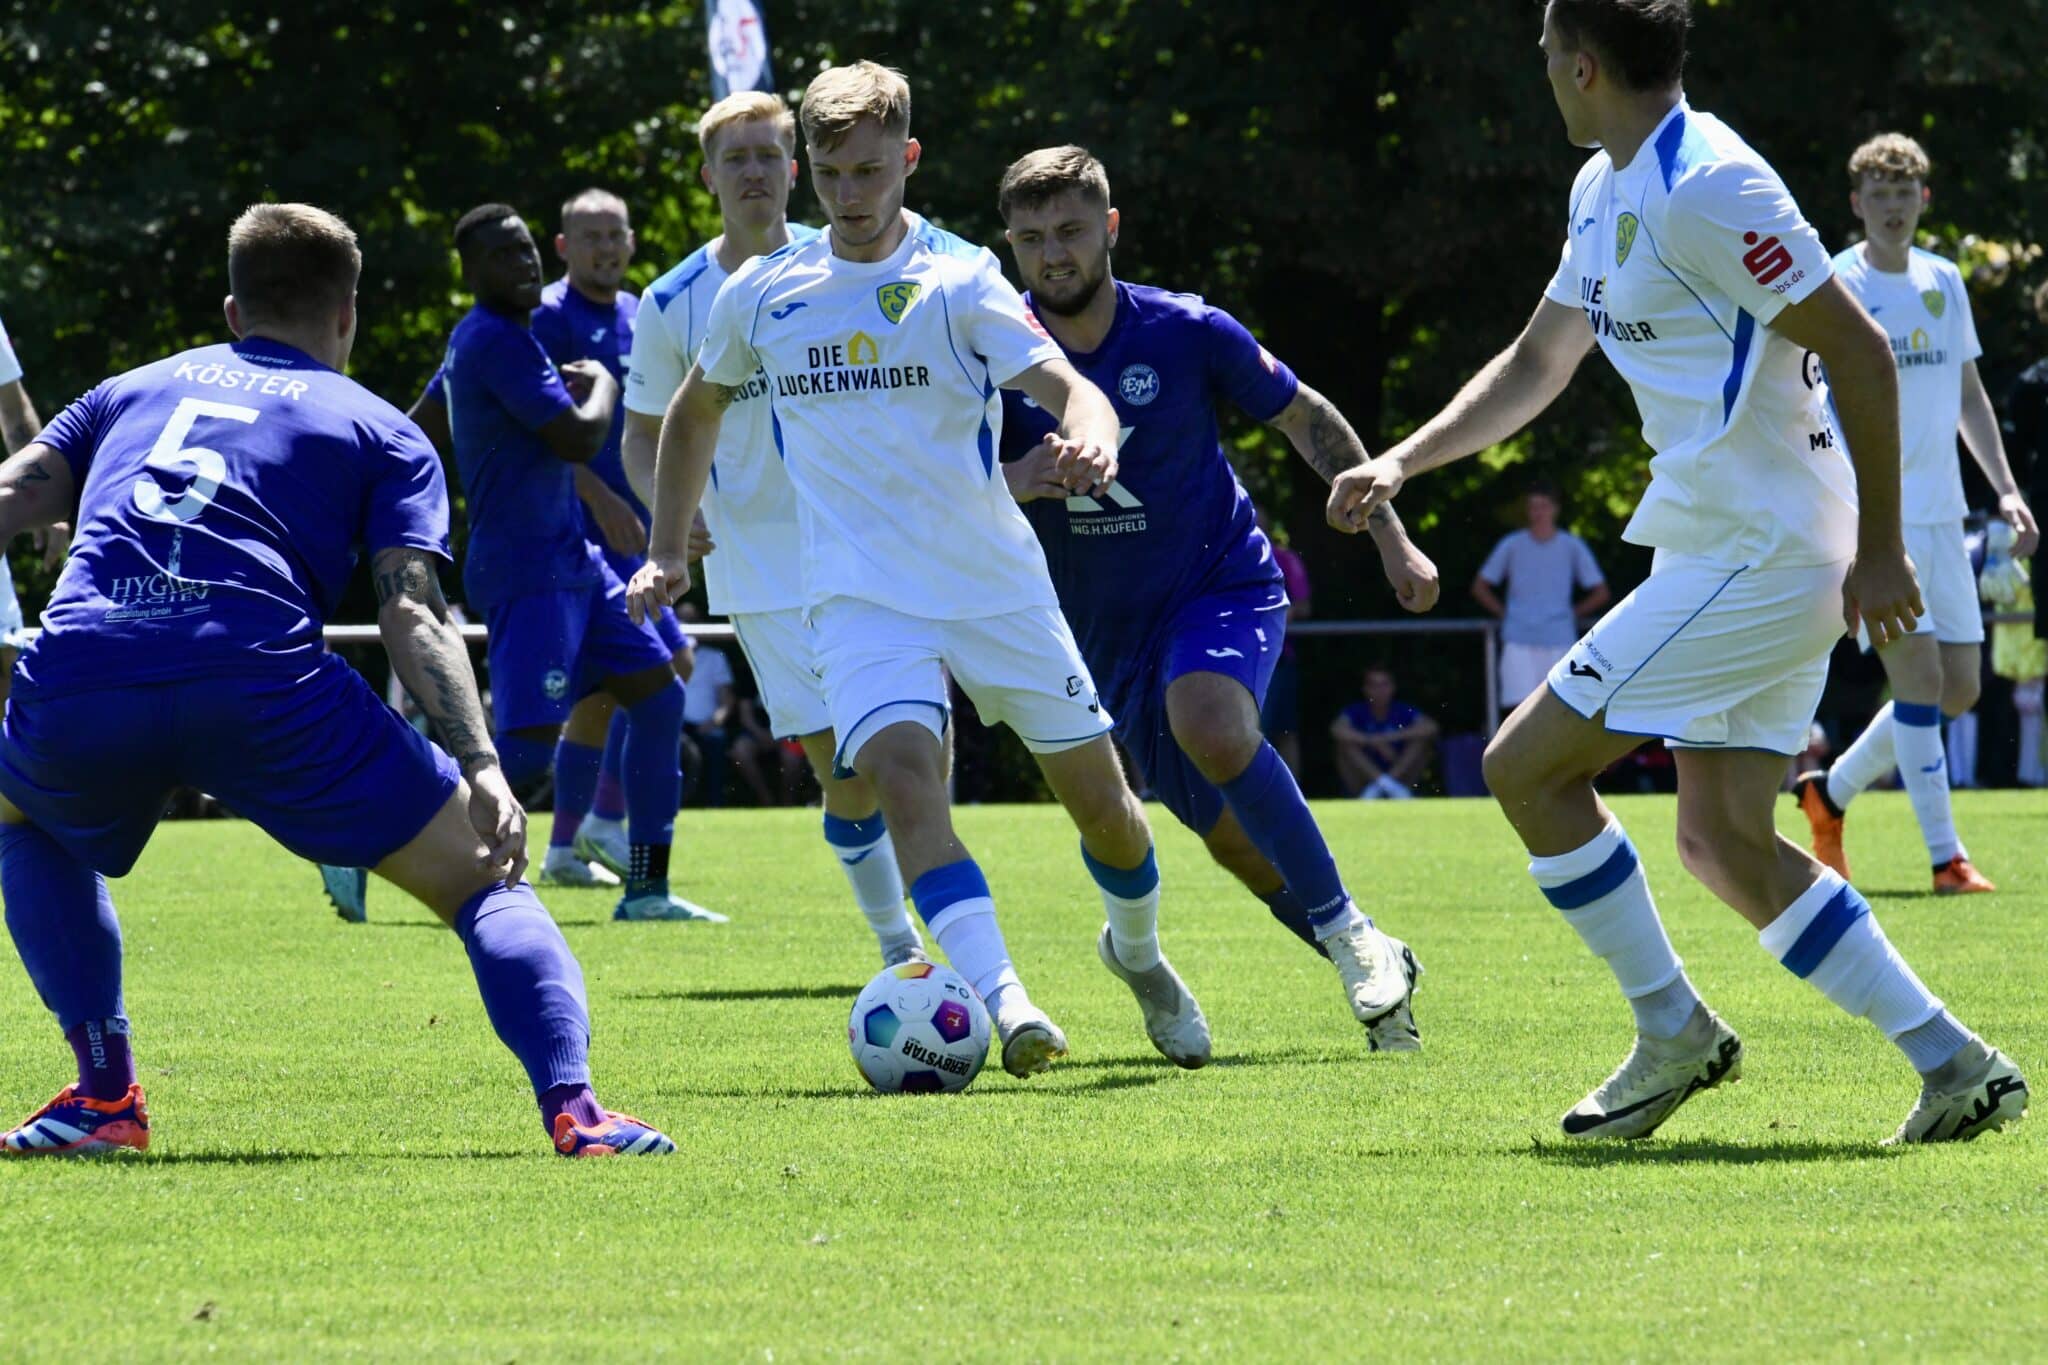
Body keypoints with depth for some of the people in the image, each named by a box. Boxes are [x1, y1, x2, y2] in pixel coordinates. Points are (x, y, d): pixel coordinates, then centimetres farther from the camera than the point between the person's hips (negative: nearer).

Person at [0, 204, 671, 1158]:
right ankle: (572, 1107, -11)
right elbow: (413, 613, 6)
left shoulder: (134, 391, 31)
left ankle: (104, 1094, 24)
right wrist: (481, 769, -2)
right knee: (483, 878, 12)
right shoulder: (381, 433, 22)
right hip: (261, 684, -2)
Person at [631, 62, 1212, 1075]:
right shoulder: (762, 294, 5)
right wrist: (669, 553, 18)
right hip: (861, 597, 1)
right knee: (900, 769, -27)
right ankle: (1004, 1005, -36)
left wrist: (1091, 433, -42)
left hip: (998, 584, 0)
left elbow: (1066, 385, -19)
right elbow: (694, 411, 23)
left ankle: (1137, 951, 38)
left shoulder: (958, 280, -5)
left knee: (1100, 796, 6)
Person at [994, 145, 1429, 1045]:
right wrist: (1012, 483, -31)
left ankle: (1348, 933, -22)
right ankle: (1376, 968, 27)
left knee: (1210, 725, -34)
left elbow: (1306, 418, 4)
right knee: (1234, 837, 5)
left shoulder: (1185, 333, -10)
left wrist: (1391, 538, 4)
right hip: (1108, 631, 4)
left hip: (1223, 583, -4)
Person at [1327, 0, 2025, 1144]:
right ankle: (1955, 1067, 6)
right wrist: (1398, 466, 15)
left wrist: (1881, 548, -19)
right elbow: (1539, 364, 25)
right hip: (1745, 559, 10)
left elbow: (1861, 351, -20)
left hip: (1755, 562, -10)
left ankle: (1673, 1030, 3)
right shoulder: (1606, 192, 13)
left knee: (1528, 765, -5)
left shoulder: (1706, 188, -18)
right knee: (1724, 840, 8)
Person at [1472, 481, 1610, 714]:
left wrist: (1574, 614, 3)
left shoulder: (1572, 546, 6)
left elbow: (1601, 593, 11)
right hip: (1518, 642, 0)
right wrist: (1504, 614, 4)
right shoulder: (1512, 545, 7)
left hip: (1559, 641, 0)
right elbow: (1479, 587, 13)